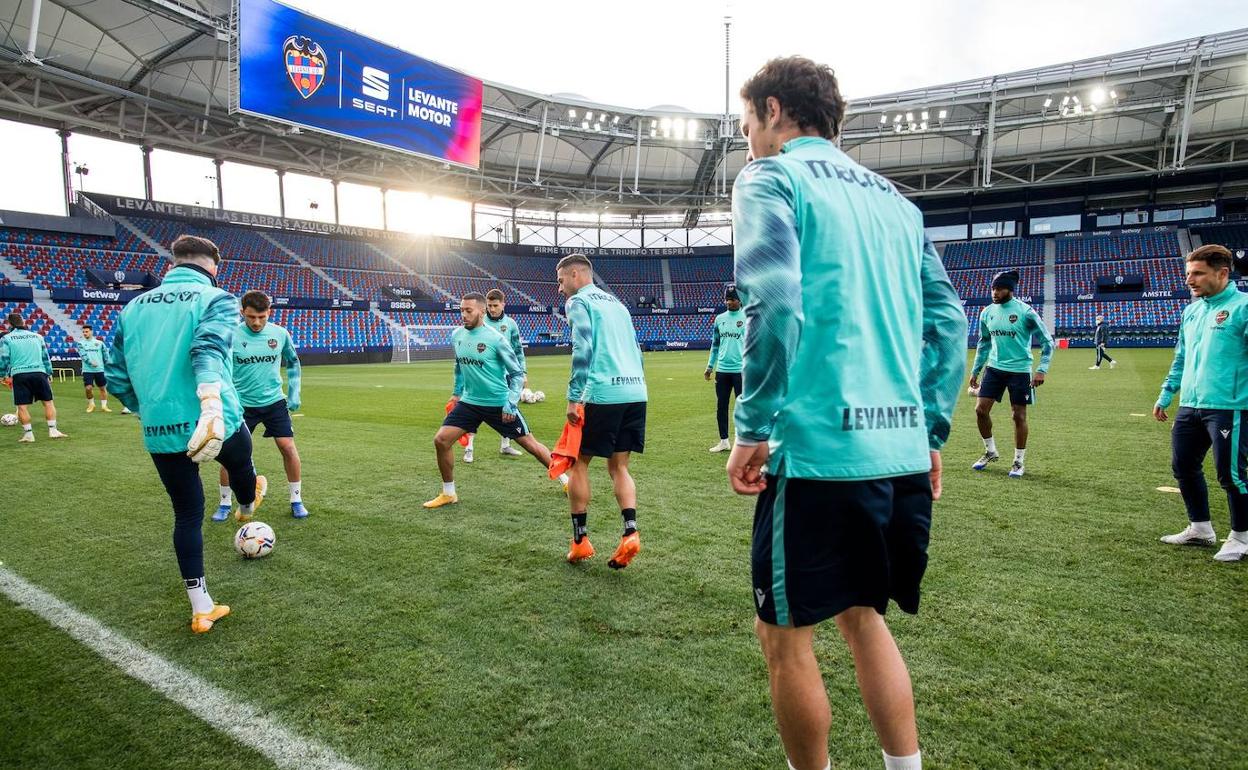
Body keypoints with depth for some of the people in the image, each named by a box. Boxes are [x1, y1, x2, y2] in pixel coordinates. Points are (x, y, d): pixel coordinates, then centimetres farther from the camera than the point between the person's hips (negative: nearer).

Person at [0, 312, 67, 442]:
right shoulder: (37, 336, 12)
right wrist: (49, 374, 19)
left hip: (19, 374, -2)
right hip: (39, 372, 2)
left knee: (22, 406, 3)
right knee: (48, 402, 6)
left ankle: (28, 434, 3)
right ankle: (53, 430, 1)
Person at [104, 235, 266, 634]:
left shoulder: (135, 306, 11)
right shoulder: (216, 299, -5)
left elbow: (116, 377, 13)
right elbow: (208, 350, -26)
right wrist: (212, 407, -39)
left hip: (158, 432, 4)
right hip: (211, 424, -4)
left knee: (187, 515, 16)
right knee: (240, 461, 31)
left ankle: (201, 608, 21)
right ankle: (247, 505, 64)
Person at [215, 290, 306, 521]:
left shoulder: (280, 334, -5)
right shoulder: (231, 336, -11)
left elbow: (293, 363, 11)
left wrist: (295, 393, 5)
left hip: (274, 401, 1)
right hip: (242, 404, -1)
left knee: (288, 447, -6)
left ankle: (296, 501, 10)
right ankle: (224, 504, 19)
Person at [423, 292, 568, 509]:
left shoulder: (495, 339, -16)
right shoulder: (456, 335, 0)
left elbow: (517, 373, -10)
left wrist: (511, 403, -17)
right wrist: (457, 392, 23)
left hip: (499, 404, -5)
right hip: (469, 402, 5)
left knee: (530, 444, 2)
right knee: (440, 440, -7)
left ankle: (566, 480, 20)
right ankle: (449, 493, 11)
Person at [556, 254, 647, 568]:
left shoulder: (578, 302, 0)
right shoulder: (616, 302, 24)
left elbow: (582, 350, -14)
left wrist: (573, 398, -13)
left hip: (603, 393, -7)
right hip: (635, 392, 7)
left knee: (579, 462, 7)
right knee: (618, 466, 12)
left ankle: (580, 540, 10)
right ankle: (630, 534, -4)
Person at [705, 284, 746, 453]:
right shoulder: (719, 319, 11)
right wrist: (710, 366, 14)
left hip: (741, 370, -5)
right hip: (722, 370, 5)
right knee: (721, 407, 9)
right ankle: (724, 441, 20)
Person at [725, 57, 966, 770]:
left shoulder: (771, 179, -1)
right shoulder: (894, 199, 19)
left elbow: (775, 304, -18)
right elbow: (949, 321, 15)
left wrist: (754, 428, -11)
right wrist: (931, 431, 17)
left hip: (820, 447, -7)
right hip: (903, 453, 8)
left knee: (786, 635, 9)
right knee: (864, 617, 23)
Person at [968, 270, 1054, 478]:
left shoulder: (1025, 311, -12)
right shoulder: (987, 312, 3)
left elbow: (1047, 341, -6)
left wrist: (1042, 369, -16)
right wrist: (975, 371, 16)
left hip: (1019, 370, -4)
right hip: (994, 368, 5)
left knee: (1019, 416, 2)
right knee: (980, 409, -1)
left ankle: (1019, 462, 18)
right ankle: (990, 452, 21)